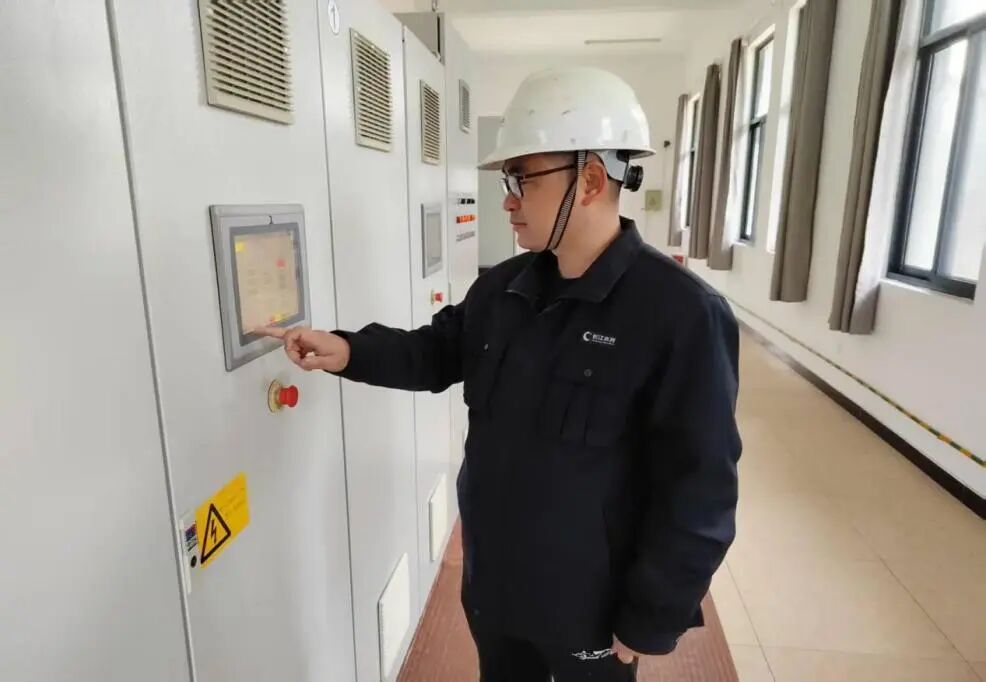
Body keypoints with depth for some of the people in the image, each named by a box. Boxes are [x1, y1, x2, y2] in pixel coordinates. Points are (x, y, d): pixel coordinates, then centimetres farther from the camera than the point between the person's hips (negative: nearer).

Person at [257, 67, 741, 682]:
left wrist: (650, 621, -13)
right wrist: (348, 352, -8)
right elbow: (440, 351, 10)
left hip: (590, 604, -5)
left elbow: (699, 489, -20)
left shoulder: (682, 313, -23)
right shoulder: (501, 288, -3)